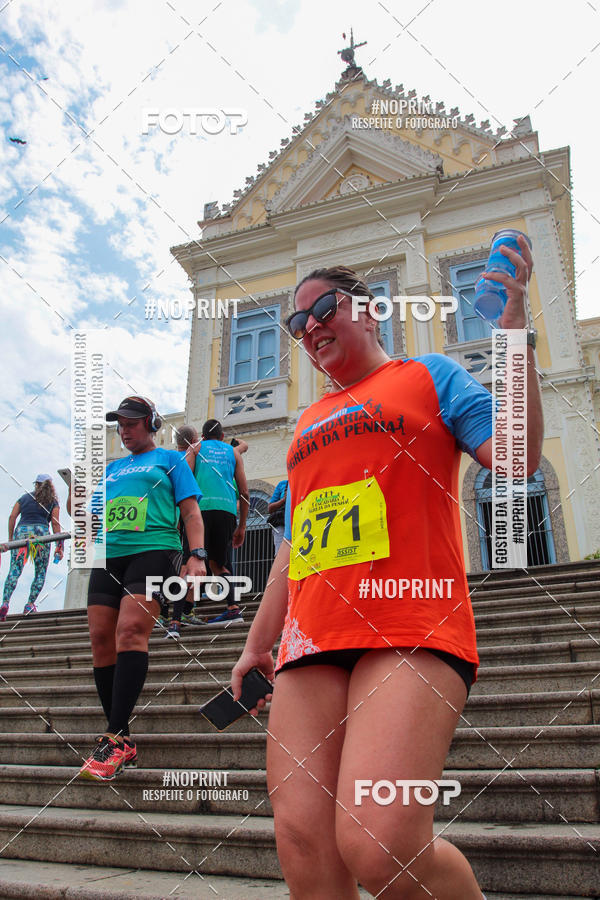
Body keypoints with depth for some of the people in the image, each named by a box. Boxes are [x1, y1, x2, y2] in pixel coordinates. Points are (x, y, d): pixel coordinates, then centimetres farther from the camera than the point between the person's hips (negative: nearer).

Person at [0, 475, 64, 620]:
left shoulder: (24, 497, 19)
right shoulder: (53, 502, 13)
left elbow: (12, 517, 10)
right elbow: (55, 524, 4)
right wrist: (59, 546, 4)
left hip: (21, 531, 2)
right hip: (41, 534, -1)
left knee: (14, 570, -2)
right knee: (41, 573, 9)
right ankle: (30, 604, 0)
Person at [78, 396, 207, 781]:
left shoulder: (171, 459, 13)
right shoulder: (112, 468, 29)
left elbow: (191, 511, 4)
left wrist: (197, 556, -9)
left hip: (153, 550, -5)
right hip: (109, 555, 6)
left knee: (130, 630, -22)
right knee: (101, 637, -5)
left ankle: (115, 739, -21)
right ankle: (123, 742, 2)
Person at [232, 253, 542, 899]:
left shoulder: (430, 375, 13)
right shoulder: (307, 424, 26)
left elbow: (517, 458, -2)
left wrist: (514, 329, -5)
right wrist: (257, 644, 24)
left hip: (409, 632, -5)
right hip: (311, 641, 6)